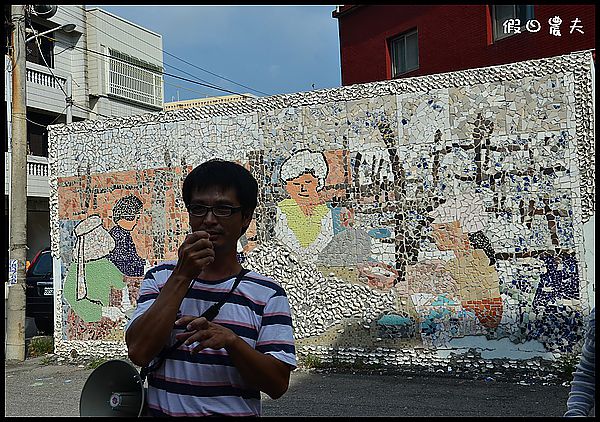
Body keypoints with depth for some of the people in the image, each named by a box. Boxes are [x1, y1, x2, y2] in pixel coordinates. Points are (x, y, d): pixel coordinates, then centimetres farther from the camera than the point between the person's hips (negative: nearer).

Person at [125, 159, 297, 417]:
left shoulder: (267, 294, 1)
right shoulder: (160, 278, 8)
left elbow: (278, 384, -3)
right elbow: (138, 352, -6)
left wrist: (230, 340, -17)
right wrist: (182, 277, -10)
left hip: (237, 410, -1)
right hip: (162, 409, 2)